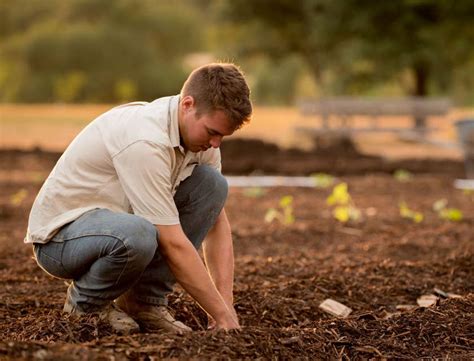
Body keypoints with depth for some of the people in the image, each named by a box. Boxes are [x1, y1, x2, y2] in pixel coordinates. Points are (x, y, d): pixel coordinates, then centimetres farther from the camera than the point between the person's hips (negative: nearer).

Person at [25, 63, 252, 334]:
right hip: (60, 234, -8)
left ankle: (145, 301, -2)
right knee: (138, 235, -41)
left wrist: (227, 304, -9)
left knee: (211, 183, -7)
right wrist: (222, 315, -24)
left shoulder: (200, 129, -4)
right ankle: (84, 303, -7)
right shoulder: (145, 140, -31)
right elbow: (174, 245, -30)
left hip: (114, 220, 8)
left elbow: (217, 222, 1)